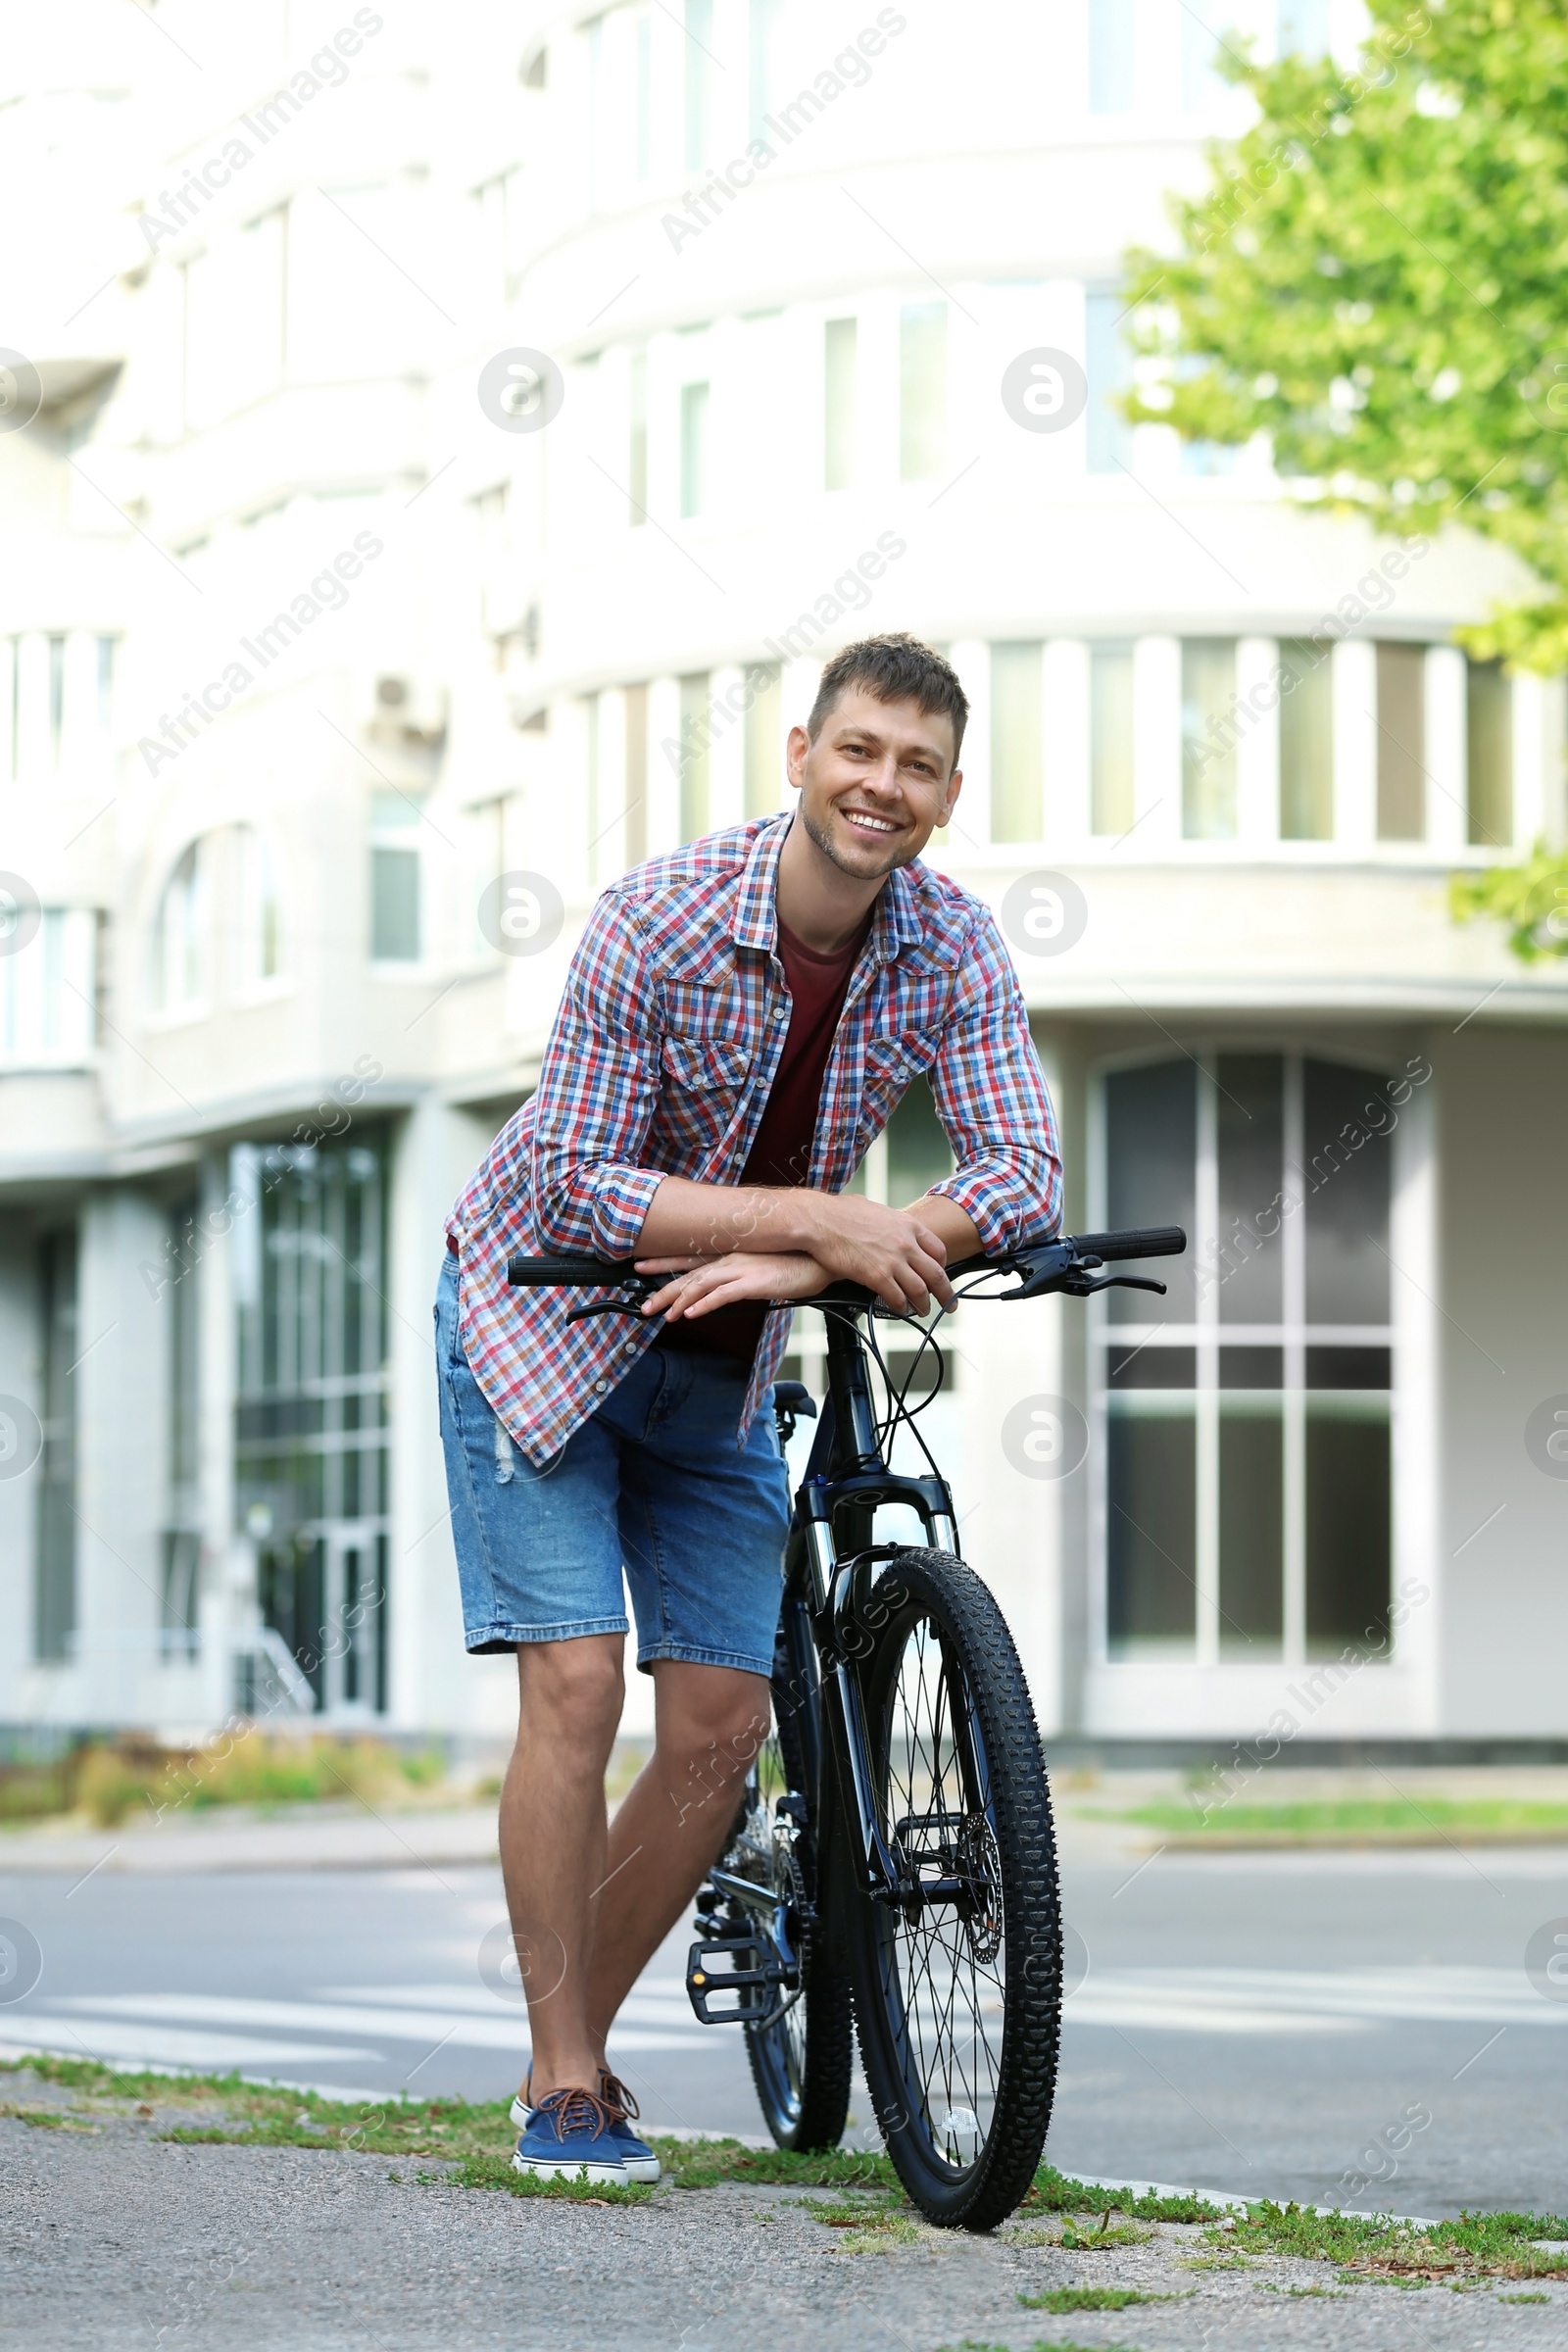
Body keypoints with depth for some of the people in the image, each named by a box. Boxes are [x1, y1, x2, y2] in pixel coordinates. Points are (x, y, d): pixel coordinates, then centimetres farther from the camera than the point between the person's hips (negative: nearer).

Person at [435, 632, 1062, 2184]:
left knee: (722, 1729, -2)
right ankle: (563, 2085, -4)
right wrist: (821, 1223, -36)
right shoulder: (658, 917, -25)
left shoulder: (950, 951, -13)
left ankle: (574, 2042, 16)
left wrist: (785, 1266, -32)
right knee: (576, 1686, -15)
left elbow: (1023, 1181, -21)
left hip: (719, 1359, 4)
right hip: (543, 1321, -4)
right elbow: (577, 1190, -27)